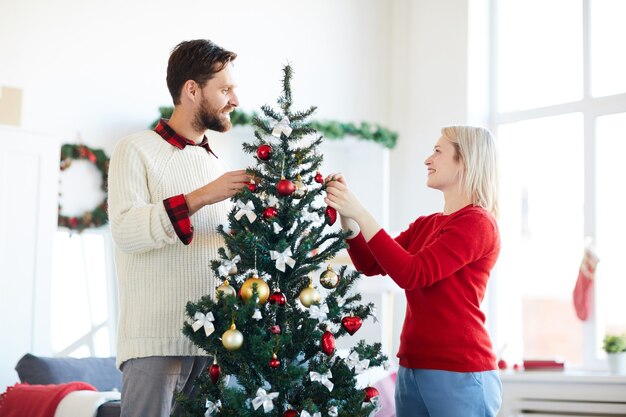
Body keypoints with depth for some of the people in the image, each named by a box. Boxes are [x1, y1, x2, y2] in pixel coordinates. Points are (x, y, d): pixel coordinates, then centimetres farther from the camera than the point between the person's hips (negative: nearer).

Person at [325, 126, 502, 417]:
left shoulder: (477, 223, -11)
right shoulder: (425, 225, 15)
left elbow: (411, 274, -21)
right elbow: (371, 265, 12)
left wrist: (360, 213, -20)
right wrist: (345, 214, 0)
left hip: (459, 373, -8)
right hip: (411, 370, 8)